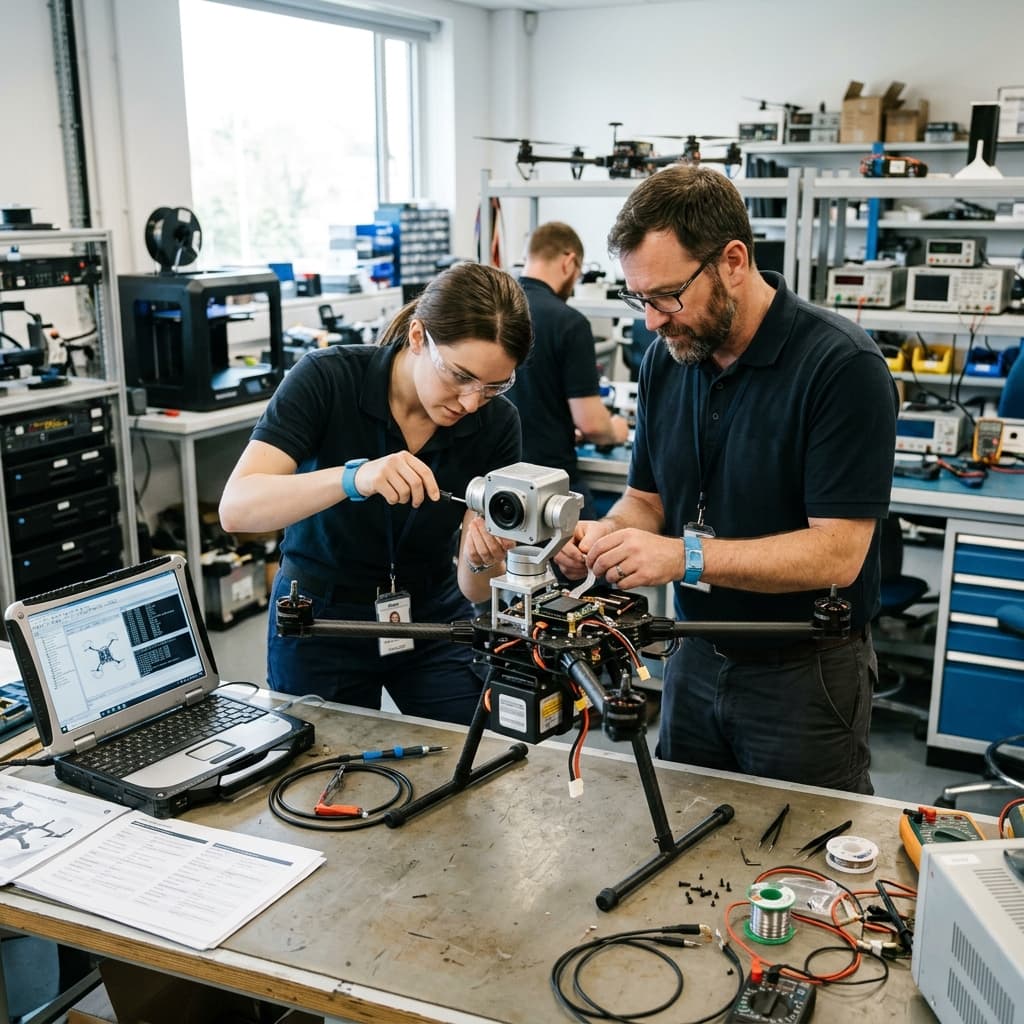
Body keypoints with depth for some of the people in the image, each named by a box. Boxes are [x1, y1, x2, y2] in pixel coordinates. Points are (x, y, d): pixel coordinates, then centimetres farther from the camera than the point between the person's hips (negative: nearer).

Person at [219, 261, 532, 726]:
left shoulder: (496, 422, -14)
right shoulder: (326, 378, -21)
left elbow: (475, 587, -11)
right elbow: (236, 508, -31)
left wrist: (482, 561, -33)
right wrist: (353, 478, -45)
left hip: (433, 621, 2)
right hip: (321, 623, -2)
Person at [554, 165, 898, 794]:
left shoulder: (842, 366, -20)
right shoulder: (667, 360, 0)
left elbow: (838, 553, -24)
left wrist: (686, 557, -31)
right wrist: (609, 532, -13)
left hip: (806, 673, -6)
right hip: (696, 662, 6)